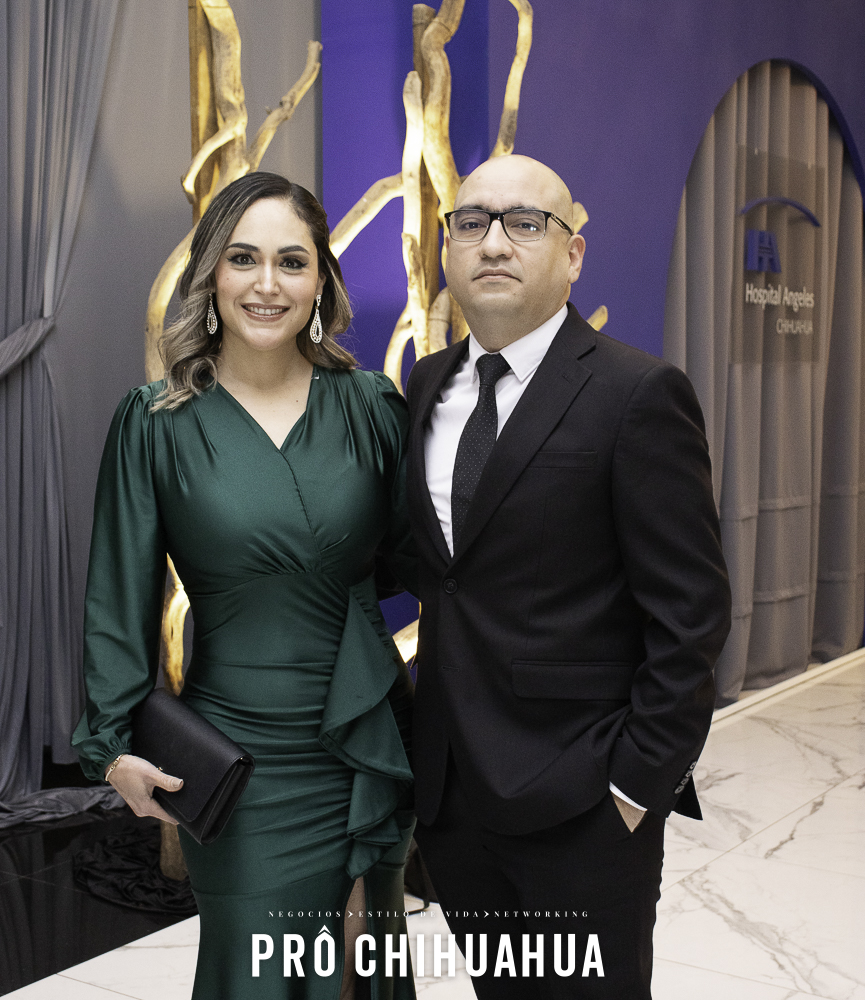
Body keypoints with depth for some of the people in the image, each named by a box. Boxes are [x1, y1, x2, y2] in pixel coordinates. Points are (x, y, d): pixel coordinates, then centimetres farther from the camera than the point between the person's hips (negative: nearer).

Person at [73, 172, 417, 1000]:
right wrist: (113, 741, -2)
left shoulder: (370, 406, 1)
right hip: (240, 760, -2)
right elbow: (119, 596, 0)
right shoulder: (156, 423, -3)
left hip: (368, 744, 2)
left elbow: (410, 557, 7)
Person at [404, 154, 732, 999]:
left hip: (580, 802, -6)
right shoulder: (429, 385, 9)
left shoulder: (638, 394, -11)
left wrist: (641, 778, -14)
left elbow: (689, 609, -12)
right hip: (452, 787, 6)